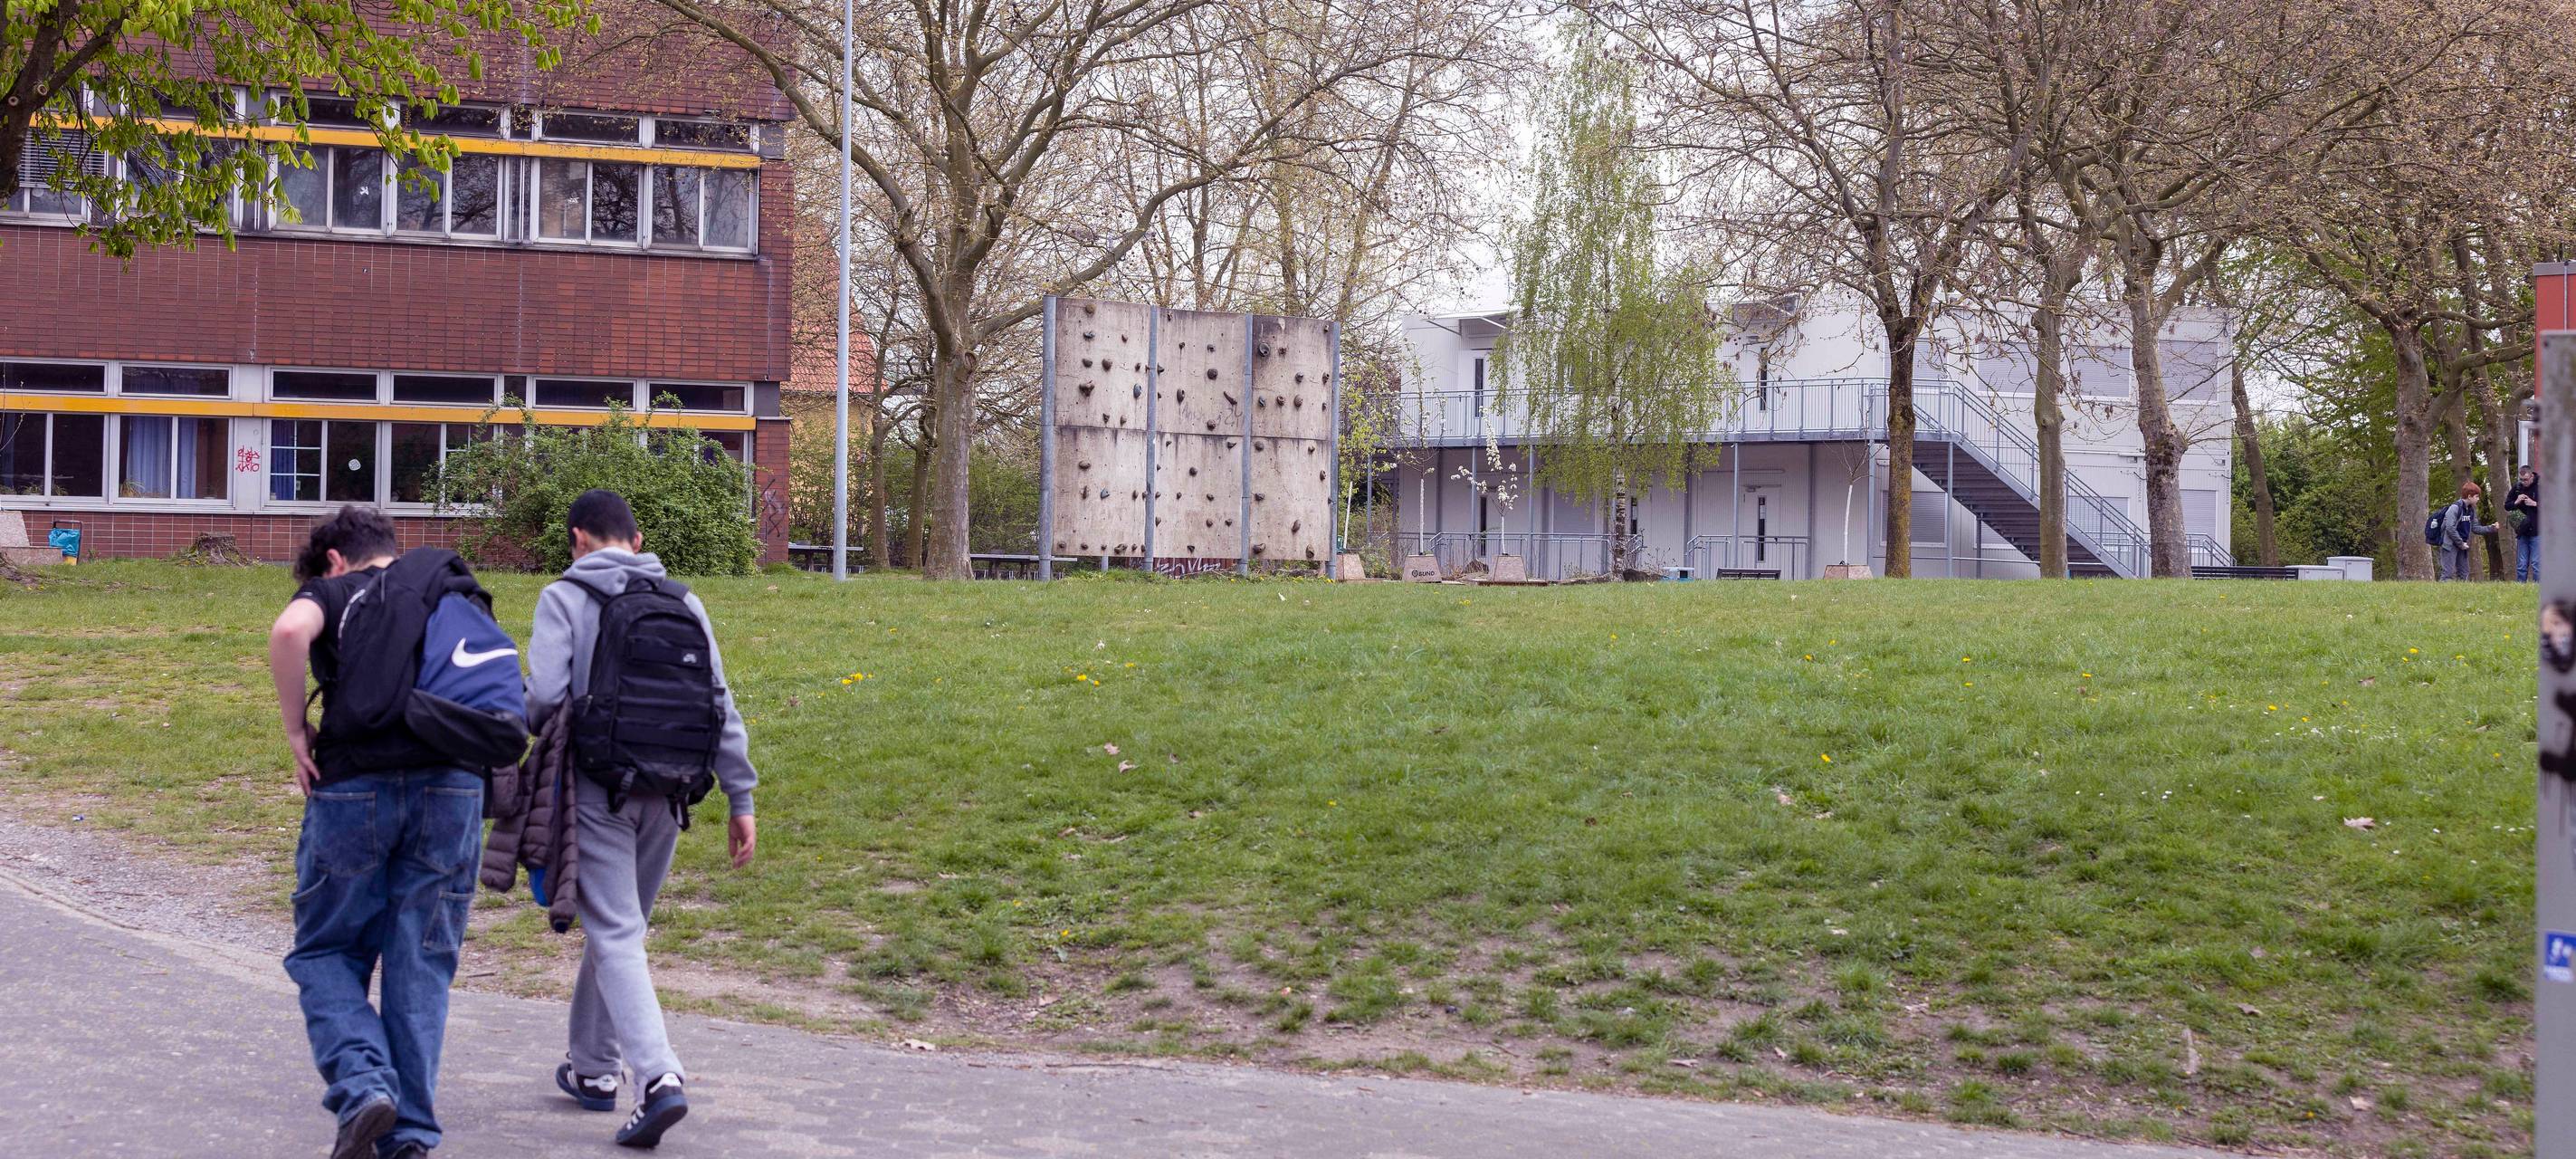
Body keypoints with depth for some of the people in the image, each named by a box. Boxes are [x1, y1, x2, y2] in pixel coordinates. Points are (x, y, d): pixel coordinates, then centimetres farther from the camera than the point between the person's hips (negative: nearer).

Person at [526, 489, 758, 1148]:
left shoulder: (566, 597, 0)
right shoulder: (684, 603, 13)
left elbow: (544, 698, -13)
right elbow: (722, 706, 8)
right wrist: (740, 800, 10)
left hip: (600, 789, -5)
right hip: (668, 797, 5)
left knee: (615, 934, -6)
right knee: (619, 925, 20)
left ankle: (658, 1077, -21)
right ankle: (593, 1067, 31)